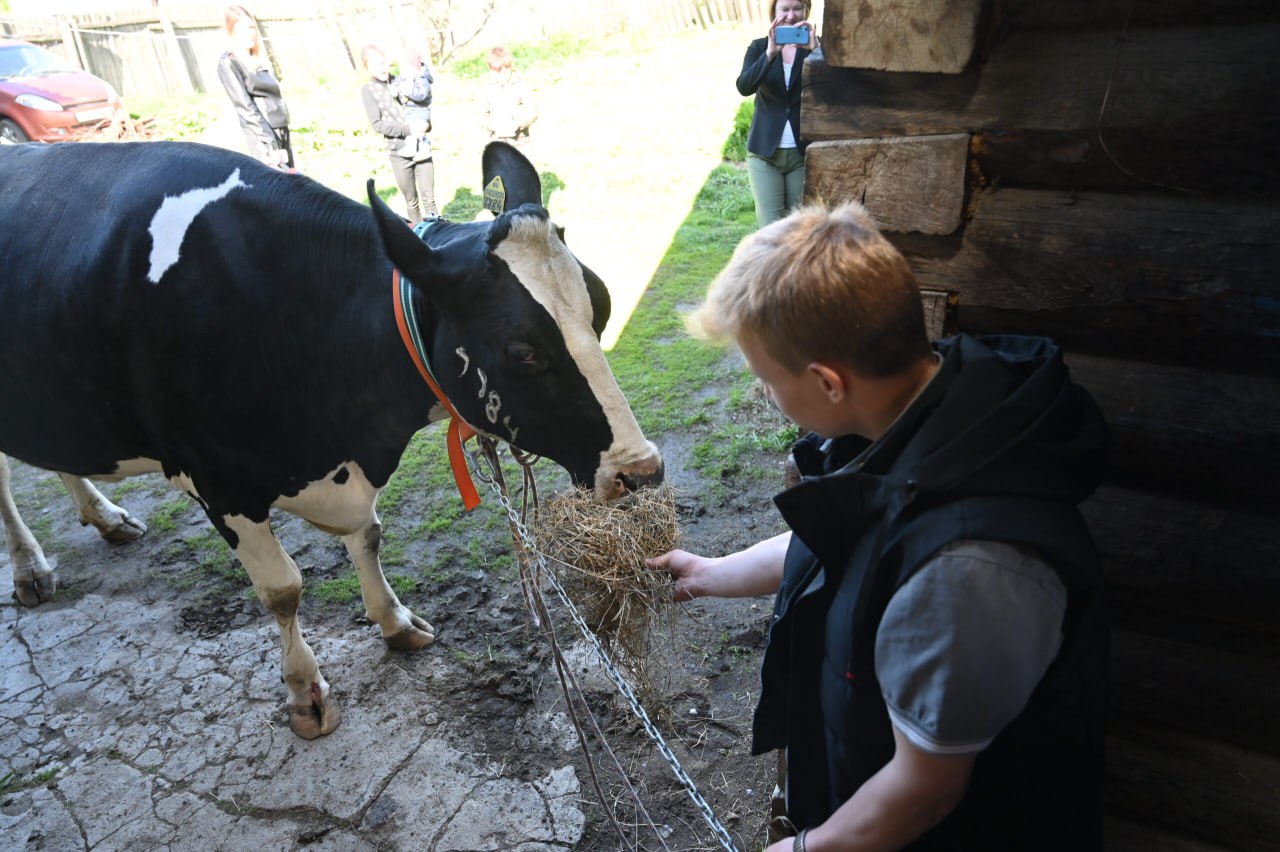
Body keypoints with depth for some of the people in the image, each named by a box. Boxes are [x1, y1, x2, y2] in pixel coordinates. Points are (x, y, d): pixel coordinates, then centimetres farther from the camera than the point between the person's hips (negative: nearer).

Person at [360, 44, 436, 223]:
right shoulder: (368, 90, 0)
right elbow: (377, 124, -8)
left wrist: (422, 125, -6)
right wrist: (408, 129, -17)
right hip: (399, 154, -2)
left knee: (429, 199, 0)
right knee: (411, 201, 7)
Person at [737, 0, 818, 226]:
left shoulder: (817, 46, 1)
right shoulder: (759, 47, 3)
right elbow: (744, 87, -15)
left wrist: (815, 50, -28)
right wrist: (770, 53, -28)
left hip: (803, 151, 0)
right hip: (764, 150, 0)